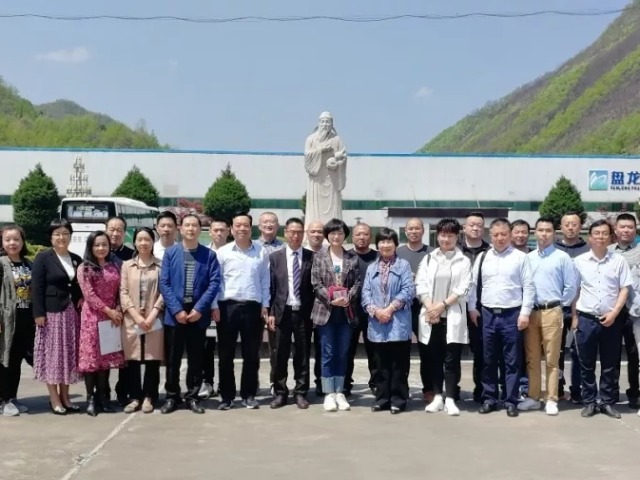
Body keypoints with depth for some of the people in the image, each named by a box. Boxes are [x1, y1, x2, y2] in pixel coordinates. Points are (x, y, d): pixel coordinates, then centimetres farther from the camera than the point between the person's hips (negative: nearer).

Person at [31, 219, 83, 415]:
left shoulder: (76, 259, 12)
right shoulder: (43, 258, -3)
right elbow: (36, 288, -9)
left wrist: (81, 301, -1)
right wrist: (39, 313, -15)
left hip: (71, 313, 5)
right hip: (51, 312, -5)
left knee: (69, 355, 8)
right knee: (52, 354, -2)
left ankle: (65, 397, 17)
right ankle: (54, 399, 5)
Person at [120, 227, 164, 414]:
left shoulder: (160, 265, 5)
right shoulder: (127, 265, 10)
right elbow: (123, 293, 3)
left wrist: (152, 316, -11)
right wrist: (136, 316, -10)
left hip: (154, 320, -1)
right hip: (131, 320, 2)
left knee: (153, 359, 0)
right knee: (132, 360, 3)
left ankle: (148, 397, 9)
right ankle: (135, 397, 12)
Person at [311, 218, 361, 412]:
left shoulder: (353, 258, 7)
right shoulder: (319, 257, 3)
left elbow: (357, 283, 2)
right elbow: (316, 283, -4)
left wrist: (347, 298, -16)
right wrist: (331, 299, -16)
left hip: (346, 312, 2)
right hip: (326, 310, -2)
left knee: (343, 354, 6)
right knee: (328, 353, 0)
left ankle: (339, 392, 14)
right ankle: (329, 394, 5)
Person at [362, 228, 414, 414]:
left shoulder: (403, 265, 2)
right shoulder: (371, 268, 14)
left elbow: (408, 291, -8)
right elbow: (366, 293, 6)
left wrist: (390, 309, -14)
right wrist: (375, 311, -11)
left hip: (398, 323, -4)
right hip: (377, 323, 4)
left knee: (398, 364, 0)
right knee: (380, 364, 9)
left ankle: (398, 400, 7)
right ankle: (382, 399, 16)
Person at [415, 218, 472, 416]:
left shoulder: (463, 261, 4)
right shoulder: (428, 259, 11)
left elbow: (462, 290, -5)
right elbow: (420, 286, 3)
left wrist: (442, 305, -12)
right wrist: (430, 308, -11)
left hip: (453, 316, -2)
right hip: (430, 316, 3)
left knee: (452, 359, -3)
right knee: (433, 358, 6)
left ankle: (450, 399, 2)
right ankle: (437, 397, 14)